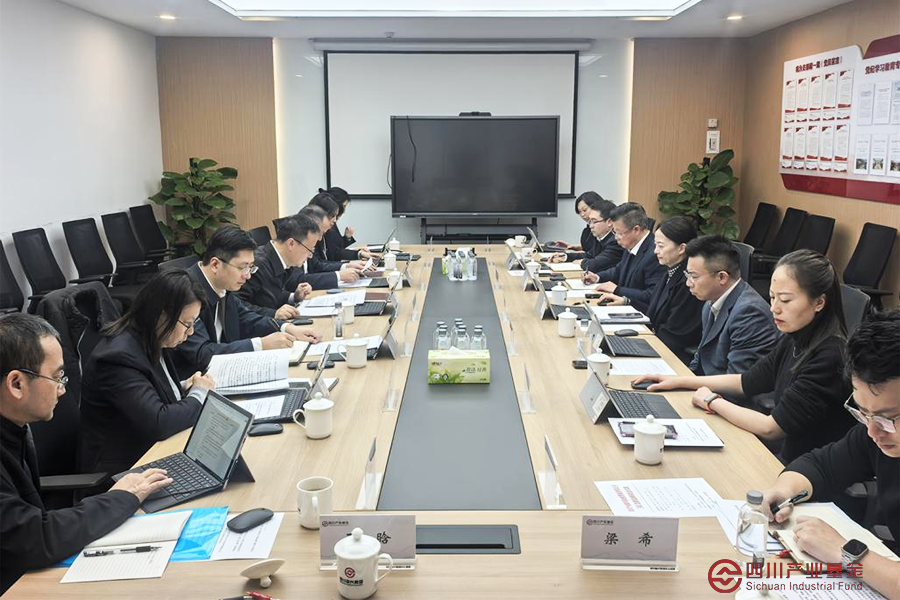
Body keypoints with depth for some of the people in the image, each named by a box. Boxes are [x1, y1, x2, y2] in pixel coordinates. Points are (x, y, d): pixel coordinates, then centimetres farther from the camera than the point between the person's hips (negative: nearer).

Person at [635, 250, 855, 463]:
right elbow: (747, 381, 16)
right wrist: (679, 382, 11)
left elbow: (770, 428, -22)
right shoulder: (794, 340, 2)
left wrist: (713, 401, -8)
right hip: (786, 455, 7)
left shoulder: (829, 357, -24)